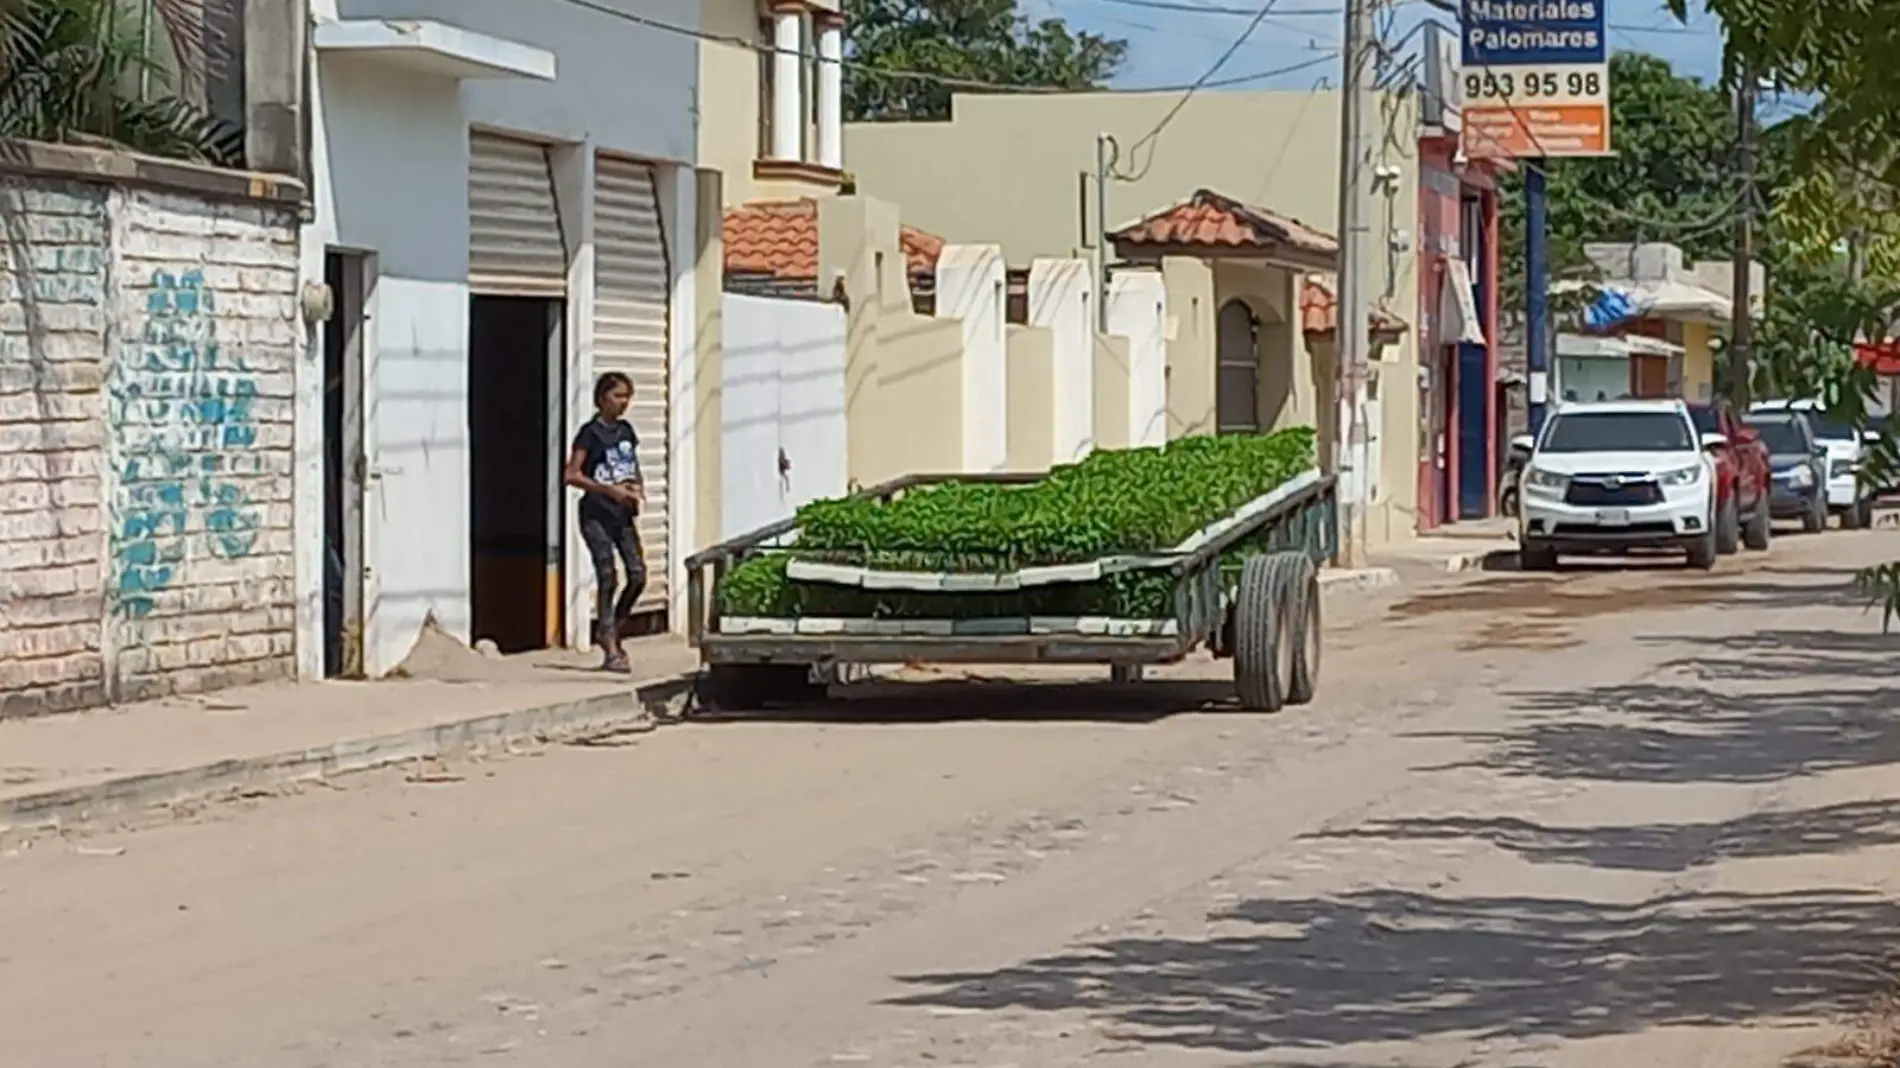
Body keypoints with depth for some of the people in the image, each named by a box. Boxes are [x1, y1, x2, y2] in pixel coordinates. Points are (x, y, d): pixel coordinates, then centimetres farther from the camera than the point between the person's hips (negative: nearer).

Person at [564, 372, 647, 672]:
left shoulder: (626, 431, 13)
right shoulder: (591, 433, -6)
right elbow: (571, 475, -12)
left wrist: (637, 487, 5)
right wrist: (611, 490, -18)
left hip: (622, 513, 6)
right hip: (596, 514, -6)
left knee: (638, 575, -2)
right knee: (607, 578, -9)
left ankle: (609, 631, 18)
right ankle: (611, 651, -7)